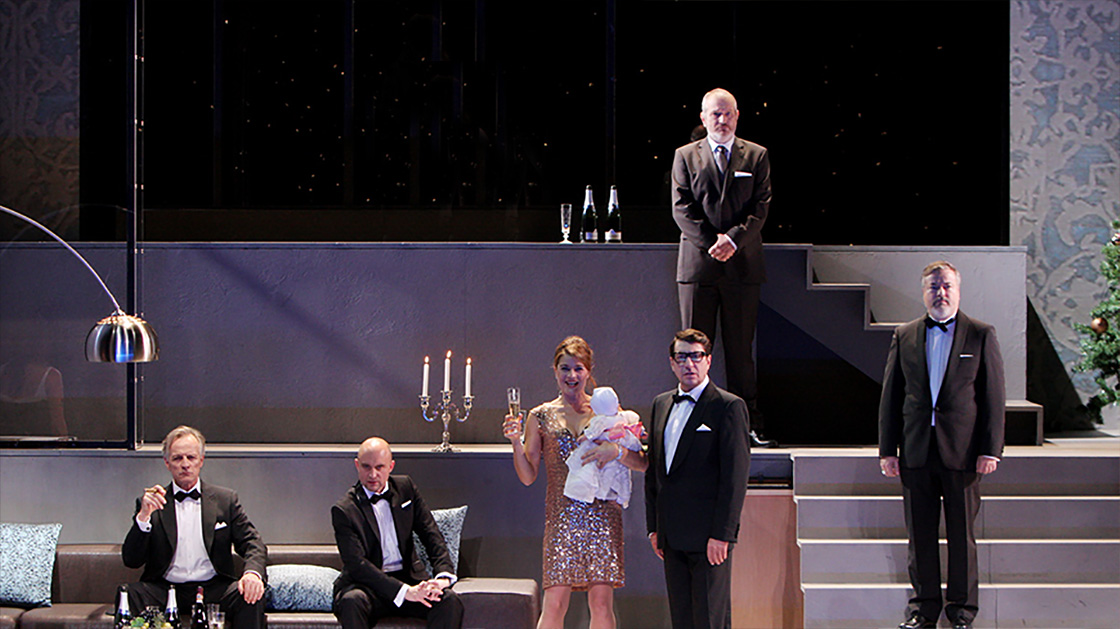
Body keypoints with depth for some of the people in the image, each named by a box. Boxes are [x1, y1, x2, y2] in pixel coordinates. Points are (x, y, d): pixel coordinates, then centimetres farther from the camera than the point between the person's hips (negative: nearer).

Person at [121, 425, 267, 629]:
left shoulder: (225, 499, 13)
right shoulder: (149, 503, 10)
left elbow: (253, 544, 6)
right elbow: (131, 561, 3)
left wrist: (252, 573, -18)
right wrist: (143, 516, -13)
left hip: (213, 588, 0)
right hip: (165, 588, 0)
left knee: (251, 596, -29)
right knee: (130, 595, -30)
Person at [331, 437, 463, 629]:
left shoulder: (405, 488, 9)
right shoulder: (344, 510, -7)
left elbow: (431, 534, 7)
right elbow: (357, 564, -16)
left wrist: (443, 575, -13)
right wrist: (405, 591, -28)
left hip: (408, 576, 4)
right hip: (368, 585, -3)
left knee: (450, 600, -25)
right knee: (352, 601, -37)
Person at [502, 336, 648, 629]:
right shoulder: (541, 417, 8)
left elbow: (641, 463, 4)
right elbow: (528, 475, 7)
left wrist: (617, 451, -14)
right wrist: (516, 441, -7)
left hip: (603, 514, 1)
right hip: (561, 516, 0)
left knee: (602, 603, -1)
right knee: (554, 603, -7)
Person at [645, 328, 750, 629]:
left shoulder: (728, 406, -7)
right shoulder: (662, 404, 15)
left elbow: (736, 476, -12)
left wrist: (722, 534, -17)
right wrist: (654, 526, 13)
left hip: (708, 536, -7)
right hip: (672, 536, 7)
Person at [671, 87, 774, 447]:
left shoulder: (756, 156, 9)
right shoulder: (685, 156, 9)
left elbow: (761, 207, 1)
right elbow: (682, 209, 0)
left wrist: (734, 239, -14)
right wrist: (711, 242, -12)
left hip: (743, 265, 0)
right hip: (697, 263, 0)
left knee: (741, 348, 3)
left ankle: (748, 424, 8)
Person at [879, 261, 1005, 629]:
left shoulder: (981, 335, 2)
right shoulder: (904, 336, 9)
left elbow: (993, 396, 0)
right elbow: (890, 396, 9)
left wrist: (990, 450, -7)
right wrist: (887, 449, 3)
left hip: (962, 451, -2)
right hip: (916, 451, 2)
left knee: (962, 533, 4)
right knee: (920, 533, 6)